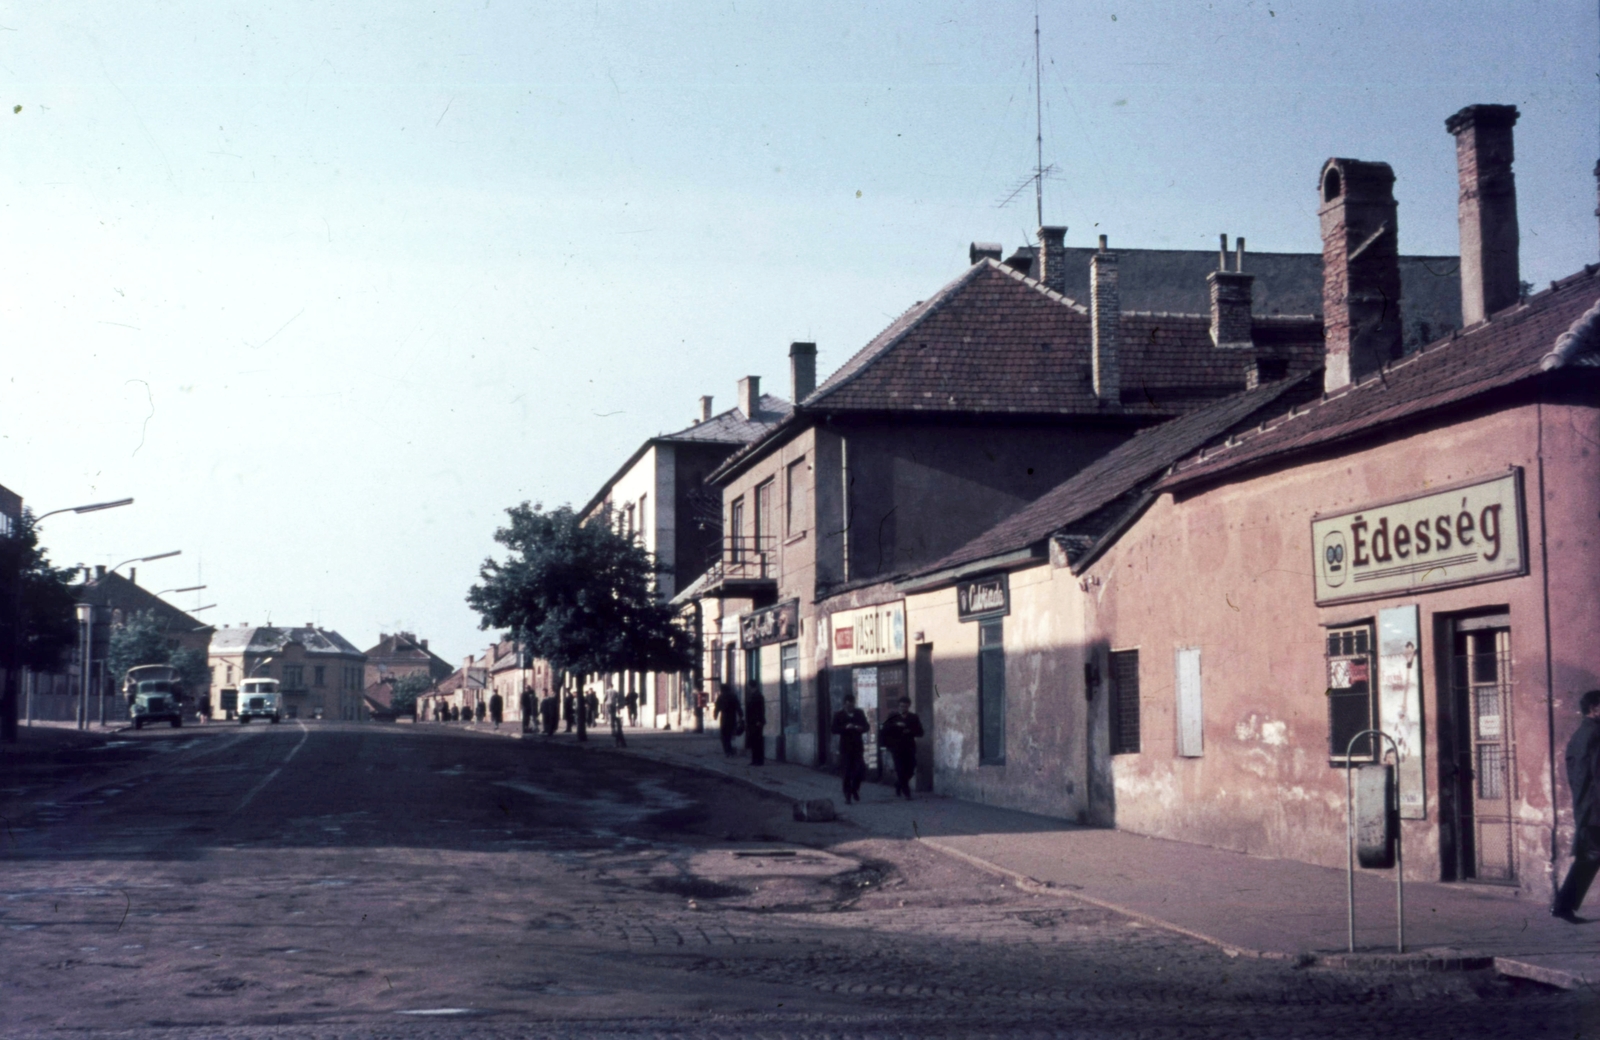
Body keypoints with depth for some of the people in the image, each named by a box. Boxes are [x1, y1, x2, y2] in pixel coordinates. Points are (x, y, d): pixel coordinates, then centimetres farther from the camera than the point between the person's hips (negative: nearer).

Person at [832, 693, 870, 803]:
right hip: (845, 747, -2)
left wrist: (860, 728, -13)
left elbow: (867, 726, 9)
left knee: (860, 770, 0)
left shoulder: (859, 713, 7)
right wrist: (845, 727, -21)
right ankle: (848, 795, 7)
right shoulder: (838, 714, 0)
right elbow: (834, 729, -5)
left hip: (858, 746, 2)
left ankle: (855, 789, 26)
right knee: (847, 773, -2)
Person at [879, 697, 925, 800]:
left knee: (910, 770, 2)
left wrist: (910, 732, -12)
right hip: (897, 748, -2)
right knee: (901, 771, -8)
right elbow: (884, 729, -6)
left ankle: (899, 784, 30)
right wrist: (895, 725, -19)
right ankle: (906, 793, -1)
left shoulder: (914, 717, 8)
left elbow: (920, 732, 5)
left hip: (910, 748, 2)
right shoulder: (893, 717, 4)